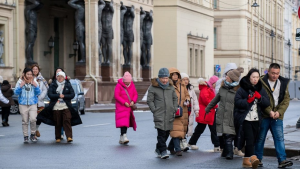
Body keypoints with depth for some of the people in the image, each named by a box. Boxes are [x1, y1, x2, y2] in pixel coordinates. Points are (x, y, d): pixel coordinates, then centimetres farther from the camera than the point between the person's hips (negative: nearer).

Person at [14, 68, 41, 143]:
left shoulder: (34, 82, 5)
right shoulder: (20, 82, 2)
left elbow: (38, 93, 4)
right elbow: (16, 92, -1)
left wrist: (35, 86, -12)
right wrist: (21, 86, -15)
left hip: (33, 104, 0)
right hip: (23, 104, 0)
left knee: (33, 119, -14)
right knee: (25, 121, 2)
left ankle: (33, 135, 3)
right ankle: (25, 136, 11)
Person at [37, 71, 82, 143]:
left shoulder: (68, 85, 9)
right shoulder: (53, 85, 8)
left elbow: (72, 94, 1)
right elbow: (50, 94, -4)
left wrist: (64, 96, -12)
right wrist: (59, 95, -12)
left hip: (66, 107, 0)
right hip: (56, 107, 0)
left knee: (67, 121, -13)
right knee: (57, 123, 2)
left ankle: (69, 137, -17)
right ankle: (58, 138, 12)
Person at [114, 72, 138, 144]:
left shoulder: (132, 85, 7)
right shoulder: (119, 85, -9)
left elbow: (135, 94, 9)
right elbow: (116, 96, -13)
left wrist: (133, 101, -10)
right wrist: (124, 102, -20)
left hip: (129, 106, 6)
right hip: (121, 106, -5)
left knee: (127, 121, 8)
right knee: (123, 121, -19)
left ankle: (121, 138, 17)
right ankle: (124, 136, -27)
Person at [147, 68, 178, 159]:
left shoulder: (171, 87, 10)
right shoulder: (153, 87, -4)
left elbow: (175, 98, 18)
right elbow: (149, 100, -1)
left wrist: (174, 110, 8)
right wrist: (154, 110, -8)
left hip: (169, 115, 5)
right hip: (159, 115, -5)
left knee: (167, 133, 10)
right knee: (161, 133, -12)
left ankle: (158, 149, 26)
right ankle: (163, 151, -9)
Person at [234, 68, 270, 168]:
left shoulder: (261, 89, 12)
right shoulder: (242, 89, -3)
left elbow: (267, 103, 6)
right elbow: (237, 102, -10)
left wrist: (259, 97, -10)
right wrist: (248, 101, -21)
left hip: (256, 120, 5)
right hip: (245, 119, -5)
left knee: (252, 140, 9)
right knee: (249, 138, -18)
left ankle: (246, 160, 18)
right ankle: (253, 158, -30)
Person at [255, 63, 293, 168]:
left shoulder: (283, 83, 8)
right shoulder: (261, 82, -4)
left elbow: (286, 100, 7)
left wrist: (279, 112, -7)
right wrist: (269, 112, -14)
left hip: (277, 116, 2)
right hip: (264, 116, -2)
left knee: (279, 138, -6)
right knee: (260, 138, 5)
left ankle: (282, 160, -10)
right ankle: (258, 159, 17)